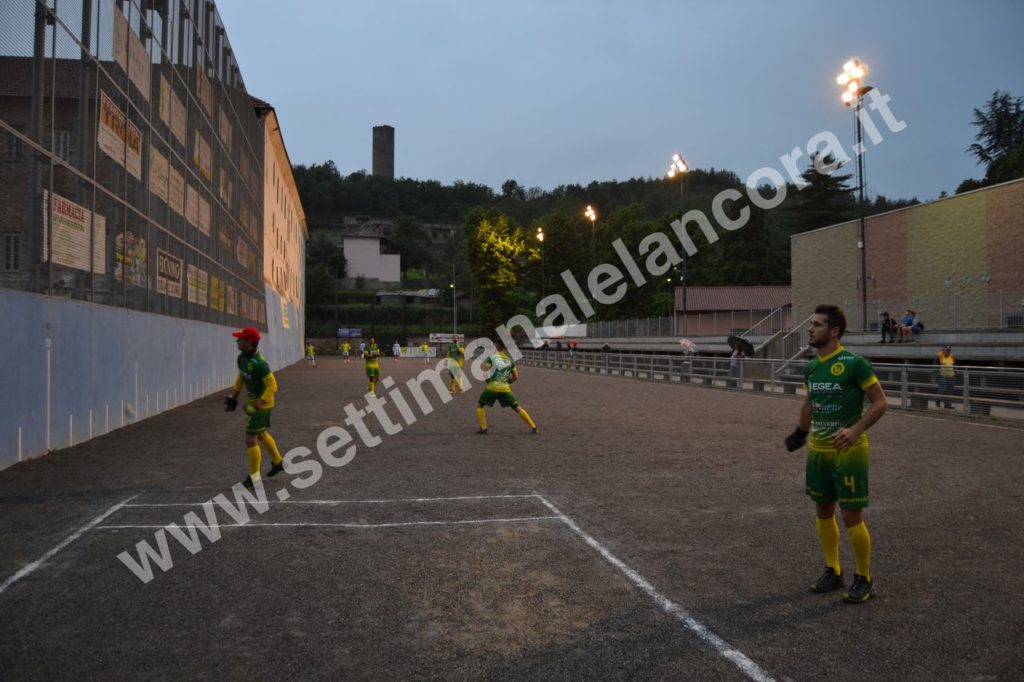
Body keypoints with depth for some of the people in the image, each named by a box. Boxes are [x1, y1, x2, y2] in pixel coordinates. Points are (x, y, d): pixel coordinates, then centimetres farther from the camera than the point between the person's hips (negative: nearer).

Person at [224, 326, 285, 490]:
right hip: (253, 401, 10)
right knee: (261, 434, 25)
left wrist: (258, 404, -30)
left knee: (251, 439, -5)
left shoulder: (258, 364, -29)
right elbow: (240, 378, 14)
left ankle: (254, 478, 7)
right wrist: (232, 398, 11)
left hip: (261, 405, -10)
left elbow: (272, 386, -27)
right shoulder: (241, 358, -1)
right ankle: (277, 462, 44)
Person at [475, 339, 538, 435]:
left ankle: (483, 429, 8)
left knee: (479, 405, 17)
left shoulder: (491, 357, 0)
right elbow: (516, 377, 13)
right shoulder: (510, 360, 13)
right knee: (517, 408, 12)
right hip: (505, 389, 3)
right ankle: (534, 427, 10)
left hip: (492, 387, -3)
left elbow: (483, 370, -10)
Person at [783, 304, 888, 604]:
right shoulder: (810, 367, 5)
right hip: (818, 450, 7)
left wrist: (855, 430, -26)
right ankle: (833, 571, 29)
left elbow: (880, 402, -14)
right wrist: (801, 432, 29)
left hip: (848, 451, -7)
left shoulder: (854, 363, -15)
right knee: (823, 511, 13)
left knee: (852, 516, -1)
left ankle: (864, 579, 18)